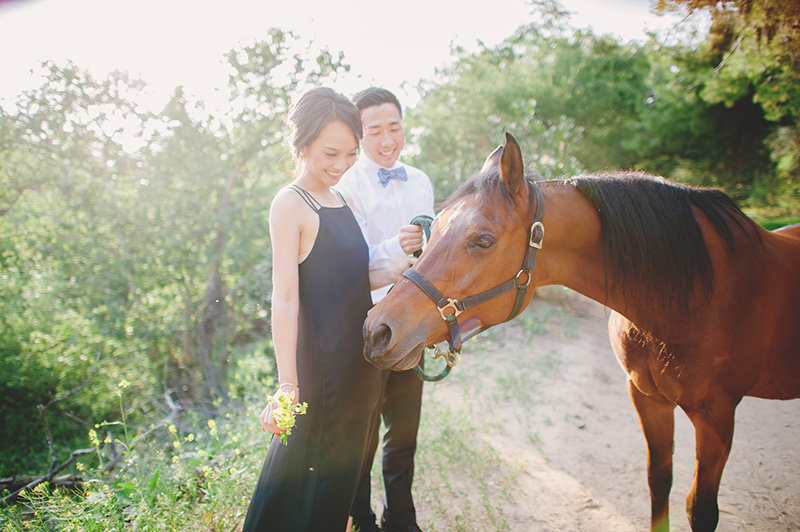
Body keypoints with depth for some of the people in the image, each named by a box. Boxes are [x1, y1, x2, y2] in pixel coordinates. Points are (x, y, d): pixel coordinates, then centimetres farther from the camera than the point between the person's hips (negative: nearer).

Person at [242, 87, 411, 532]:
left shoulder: (339, 200, 10)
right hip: (322, 359, -8)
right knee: (307, 468, 6)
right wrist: (287, 386, -24)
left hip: (359, 357, 8)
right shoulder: (290, 204, -14)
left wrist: (397, 273, -2)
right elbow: (285, 299, -20)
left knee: (345, 466, 22)